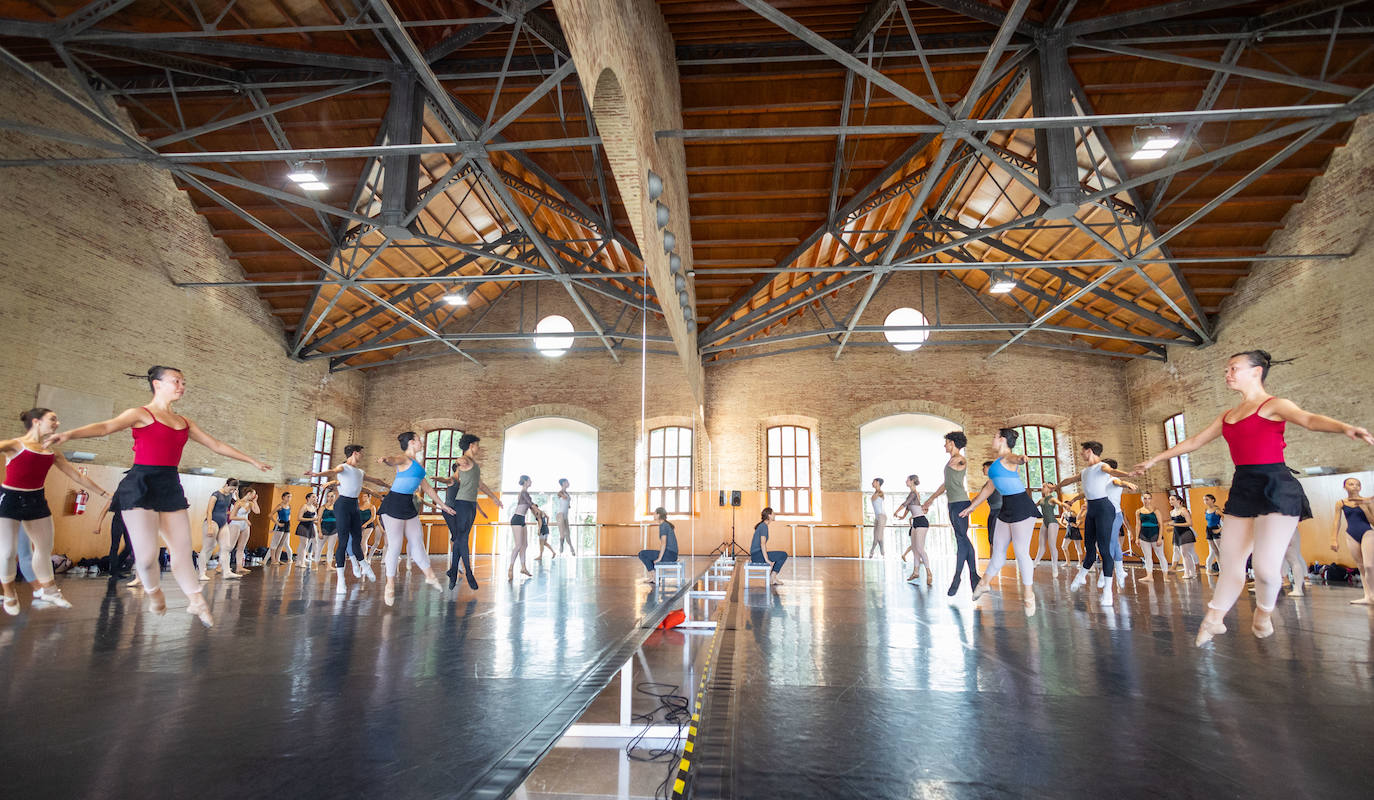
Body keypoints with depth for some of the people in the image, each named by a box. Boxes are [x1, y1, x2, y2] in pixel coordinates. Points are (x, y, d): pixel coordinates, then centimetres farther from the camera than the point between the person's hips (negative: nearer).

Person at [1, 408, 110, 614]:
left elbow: (78, 476, 14)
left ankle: (46, 590, 24)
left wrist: (103, 493, 15)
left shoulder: (52, 453, 9)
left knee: (45, 547, 10)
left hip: (37, 501, 6)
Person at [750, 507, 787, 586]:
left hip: (754, 556, 10)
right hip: (758, 555, -10)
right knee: (784, 555, -9)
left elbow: (752, 542, 22)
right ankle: (773, 578, -3)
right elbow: (763, 544, -21)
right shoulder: (764, 526, -12)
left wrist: (751, 557, 24)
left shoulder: (760, 525, 16)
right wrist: (766, 559, -20)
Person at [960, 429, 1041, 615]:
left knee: (1021, 552, -5)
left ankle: (1028, 595, 6)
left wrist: (1021, 458, -63)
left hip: (1021, 507, -9)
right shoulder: (996, 462, 18)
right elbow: (989, 488, 27)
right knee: (998, 549, 16)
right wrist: (972, 506, 33)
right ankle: (984, 583, 27)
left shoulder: (1007, 458, -10)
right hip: (1006, 508, 9)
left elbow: (1014, 458, -38)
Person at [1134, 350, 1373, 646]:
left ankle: (1264, 613, 16)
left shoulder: (1273, 405, -3)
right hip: (1242, 488, 6)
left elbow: (1309, 419, -22)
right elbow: (1193, 442, 25)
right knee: (1230, 562, 9)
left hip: (1276, 488, -6)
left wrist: (1347, 428, -43)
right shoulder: (1228, 415, 17)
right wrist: (1155, 459, 29)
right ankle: (1213, 621, 18)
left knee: (1265, 566, -13)